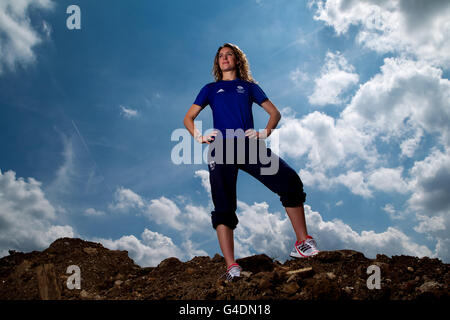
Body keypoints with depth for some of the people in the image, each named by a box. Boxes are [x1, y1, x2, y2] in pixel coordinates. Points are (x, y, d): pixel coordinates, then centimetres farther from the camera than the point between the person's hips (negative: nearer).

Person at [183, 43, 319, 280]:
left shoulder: (249, 86, 24)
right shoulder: (210, 89, 24)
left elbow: (275, 112, 21)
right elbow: (188, 118, 21)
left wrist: (265, 132, 0)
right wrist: (201, 138, 1)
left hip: (250, 146, 0)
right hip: (221, 149, 0)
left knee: (291, 182, -18)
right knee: (223, 207, -12)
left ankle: (303, 244, -9)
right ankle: (231, 267, -13)